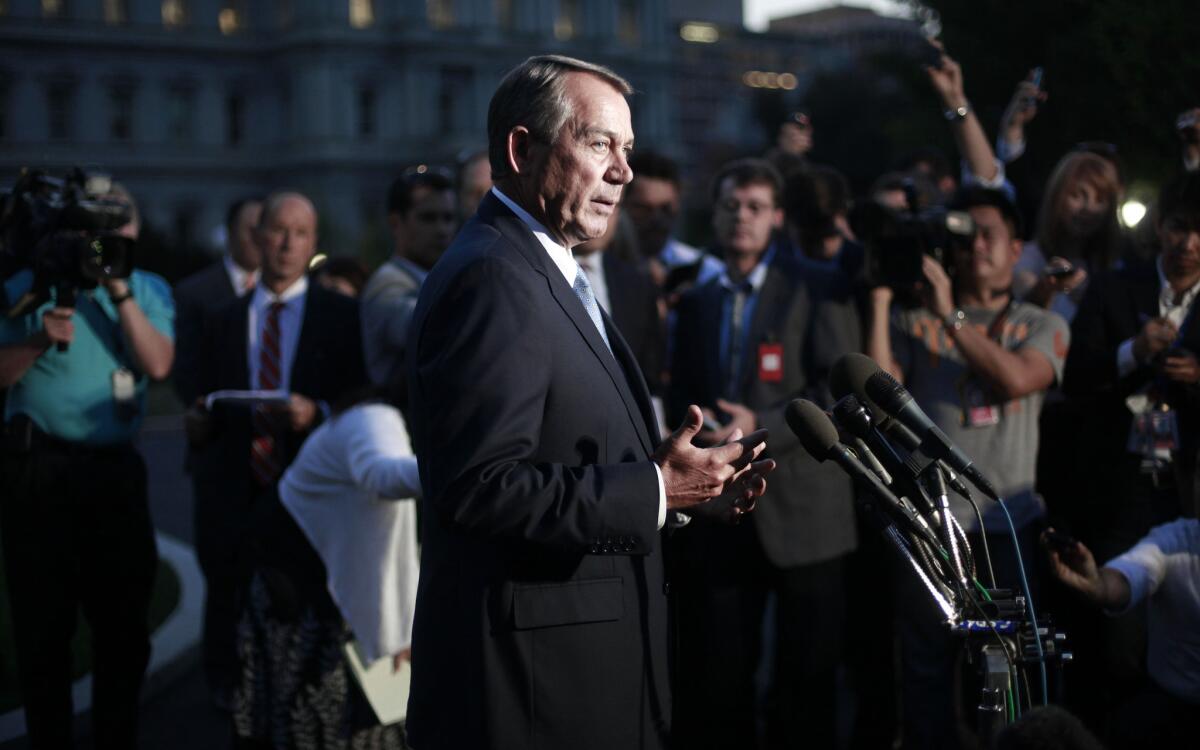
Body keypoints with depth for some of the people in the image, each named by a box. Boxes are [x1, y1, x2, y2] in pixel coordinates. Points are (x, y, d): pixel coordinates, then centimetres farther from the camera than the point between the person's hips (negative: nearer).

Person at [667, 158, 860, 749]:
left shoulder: (819, 290, -1)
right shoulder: (697, 302, 16)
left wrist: (761, 428, -20)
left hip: (801, 511, -4)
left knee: (806, 679, 3)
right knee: (716, 678, 5)